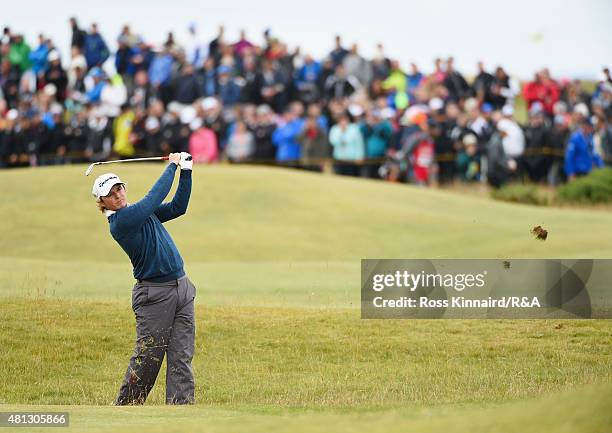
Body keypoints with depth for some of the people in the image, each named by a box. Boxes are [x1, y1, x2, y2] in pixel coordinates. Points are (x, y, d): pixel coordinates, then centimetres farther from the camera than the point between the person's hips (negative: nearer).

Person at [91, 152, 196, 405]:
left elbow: (178, 207, 12)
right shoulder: (119, 222, -13)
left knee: (181, 358, 2)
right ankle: (124, 406, 10)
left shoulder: (141, 212, 13)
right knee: (147, 358, -3)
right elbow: (155, 196, -15)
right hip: (154, 296, -7)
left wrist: (186, 171, 4)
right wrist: (172, 166, -4)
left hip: (182, 289, 7)